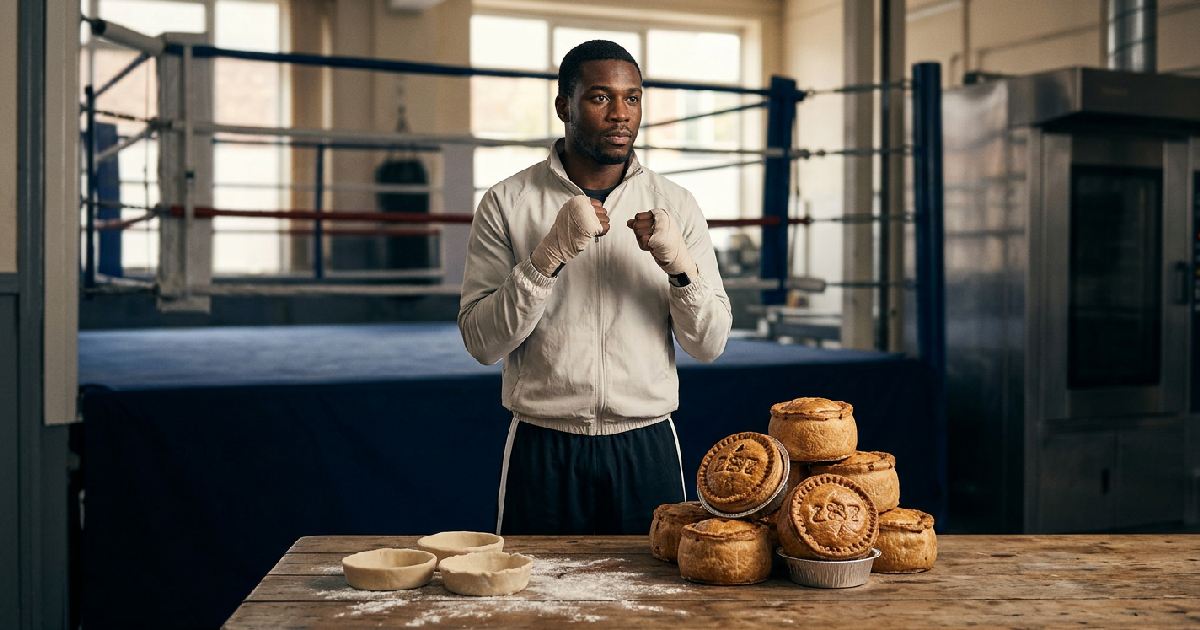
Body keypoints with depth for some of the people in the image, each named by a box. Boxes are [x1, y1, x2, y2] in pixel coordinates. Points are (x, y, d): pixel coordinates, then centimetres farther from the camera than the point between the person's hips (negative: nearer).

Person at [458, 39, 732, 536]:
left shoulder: (675, 205, 3)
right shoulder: (506, 203, -2)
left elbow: (710, 344, 0)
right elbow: (481, 342, -9)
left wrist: (680, 266, -18)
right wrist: (550, 255, -20)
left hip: (647, 451, 2)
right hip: (542, 453, -1)